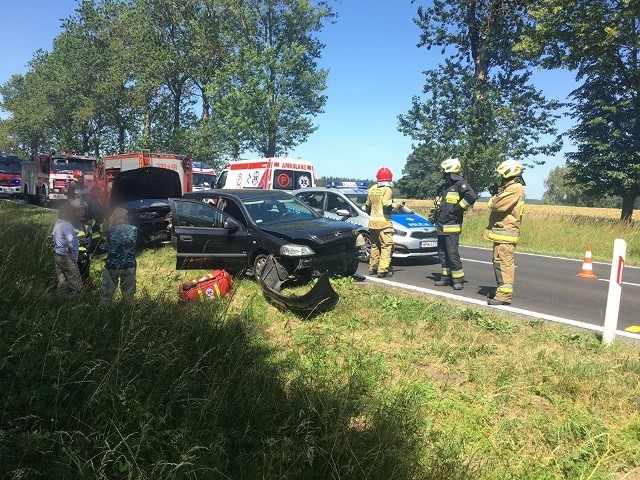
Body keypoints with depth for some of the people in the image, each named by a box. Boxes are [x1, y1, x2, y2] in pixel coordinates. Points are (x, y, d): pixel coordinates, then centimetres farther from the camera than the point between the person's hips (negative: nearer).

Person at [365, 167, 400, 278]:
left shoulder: (372, 189, 11)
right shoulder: (387, 190, -10)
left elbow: (367, 207, 17)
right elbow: (387, 206, -18)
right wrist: (394, 205, 0)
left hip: (372, 222, 7)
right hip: (384, 222, -7)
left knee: (375, 246, 17)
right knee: (387, 246, -4)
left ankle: (372, 268, 22)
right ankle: (383, 270, -11)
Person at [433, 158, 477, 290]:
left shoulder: (460, 184, -9)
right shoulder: (443, 187, 18)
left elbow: (472, 196, -24)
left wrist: (458, 208, -18)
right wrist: (437, 213, 18)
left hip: (452, 226, -9)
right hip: (441, 226, 9)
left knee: (452, 253, -10)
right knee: (442, 253, 10)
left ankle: (458, 279, -3)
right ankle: (446, 277, 19)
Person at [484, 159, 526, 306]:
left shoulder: (515, 189, -15)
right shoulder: (510, 188, 20)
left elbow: (497, 205, -24)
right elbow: (500, 204, 18)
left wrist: (493, 199, -3)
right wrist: (496, 194, 3)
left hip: (505, 233, -11)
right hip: (501, 232, 11)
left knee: (505, 263, -12)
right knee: (499, 262, 18)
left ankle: (504, 296, -12)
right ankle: (501, 290, 28)